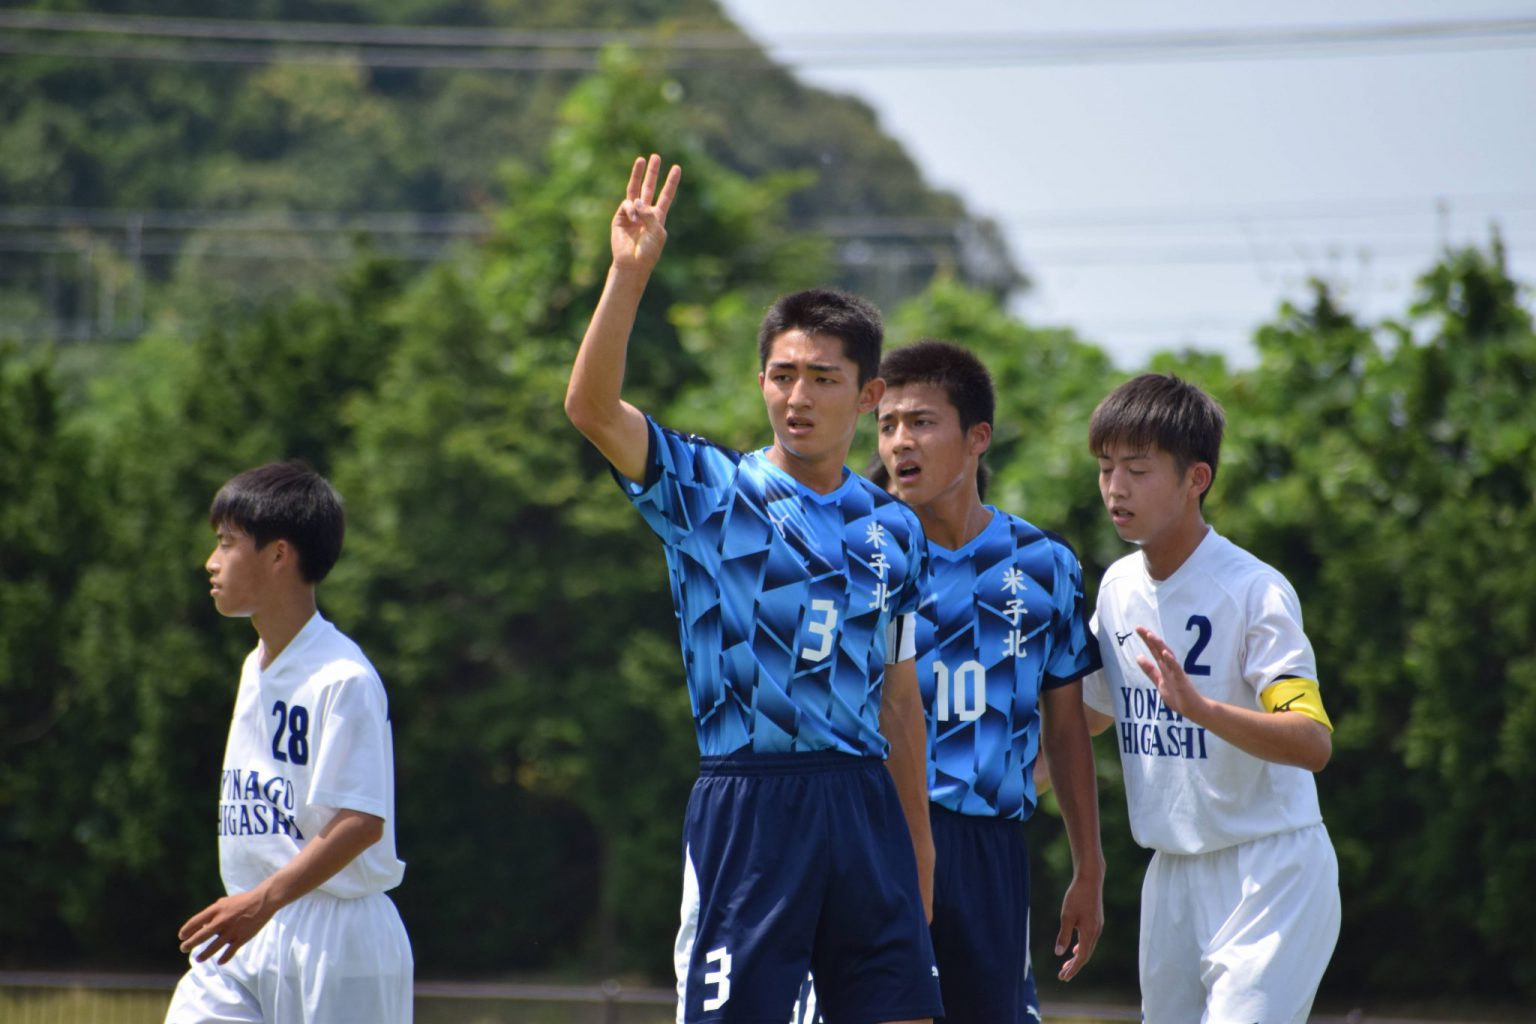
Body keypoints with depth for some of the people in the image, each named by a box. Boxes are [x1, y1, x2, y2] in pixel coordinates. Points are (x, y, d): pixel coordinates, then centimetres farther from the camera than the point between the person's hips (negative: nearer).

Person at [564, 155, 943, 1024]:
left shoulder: (894, 528, 13)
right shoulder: (710, 494, 1)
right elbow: (592, 407, -15)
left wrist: (918, 836, 15)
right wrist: (629, 275, -25)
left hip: (866, 802, 4)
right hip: (749, 801, -4)